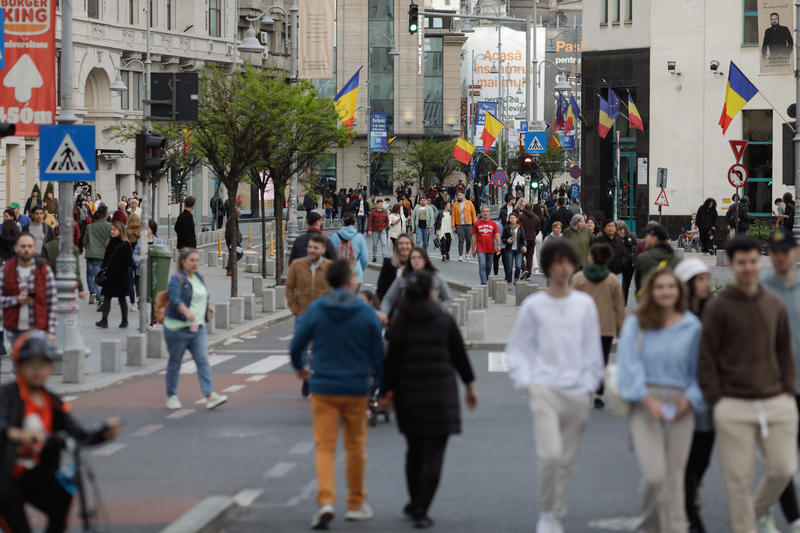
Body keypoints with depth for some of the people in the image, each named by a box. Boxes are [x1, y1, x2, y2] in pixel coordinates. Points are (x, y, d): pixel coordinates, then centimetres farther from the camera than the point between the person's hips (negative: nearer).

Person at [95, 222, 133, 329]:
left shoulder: (125, 245, -10)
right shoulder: (110, 243, 10)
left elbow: (128, 261, -11)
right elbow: (106, 258, 16)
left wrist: (119, 270, -16)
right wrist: (103, 268, 5)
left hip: (120, 277, -6)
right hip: (109, 276, 6)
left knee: (122, 298, 6)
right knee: (106, 297, 0)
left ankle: (124, 320, 16)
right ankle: (104, 321, 0)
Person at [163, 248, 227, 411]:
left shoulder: (199, 278, 13)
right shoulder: (177, 279, -11)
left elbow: (206, 295, 31)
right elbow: (175, 299, -27)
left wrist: (209, 304, 11)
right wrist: (187, 312, -43)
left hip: (198, 327, 6)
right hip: (178, 328, -6)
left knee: (203, 360, -6)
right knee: (174, 362, 5)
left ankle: (209, 396, -14)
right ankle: (171, 396, 18)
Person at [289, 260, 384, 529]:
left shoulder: (315, 310, -5)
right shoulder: (367, 313, -6)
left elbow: (297, 345, 0)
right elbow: (378, 355, -2)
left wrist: (300, 367, 22)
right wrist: (385, 388, 10)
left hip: (323, 388, 0)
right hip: (356, 390, 0)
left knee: (324, 447, 2)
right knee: (355, 447, 14)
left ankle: (326, 500, -16)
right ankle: (356, 504, 22)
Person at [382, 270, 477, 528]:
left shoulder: (400, 324, -1)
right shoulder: (445, 320, -4)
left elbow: (391, 359, -1)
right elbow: (460, 356, 1)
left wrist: (389, 390, 10)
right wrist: (470, 385, 13)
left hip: (408, 394, 3)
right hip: (440, 394, -3)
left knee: (414, 450, 19)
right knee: (433, 454, -3)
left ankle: (415, 503, 31)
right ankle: (421, 510, -11)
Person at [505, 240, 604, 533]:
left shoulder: (585, 304, 7)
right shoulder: (534, 305, 1)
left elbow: (593, 351, 12)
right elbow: (516, 349, 5)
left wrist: (589, 386, 5)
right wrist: (527, 383, -5)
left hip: (577, 393, 3)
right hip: (545, 389, -3)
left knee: (567, 460, 7)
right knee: (550, 454, -18)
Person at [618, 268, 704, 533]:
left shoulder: (692, 327, 7)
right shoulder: (636, 324, 1)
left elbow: (700, 370, 12)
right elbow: (629, 364, -4)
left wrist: (690, 399, -3)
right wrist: (647, 399, -13)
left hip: (679, 408, 2)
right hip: (644, 406, -2)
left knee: (674, 476, 2)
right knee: (654, 475, -12)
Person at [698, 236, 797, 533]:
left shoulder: (774, 305, 11)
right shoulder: (718, 307, -2)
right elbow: (707, 358, -1)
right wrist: (716, 399, -7)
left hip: (776, 402, 4)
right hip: (734, 407, -4)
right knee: (738, 478, -2)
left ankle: (758, 509, 28)